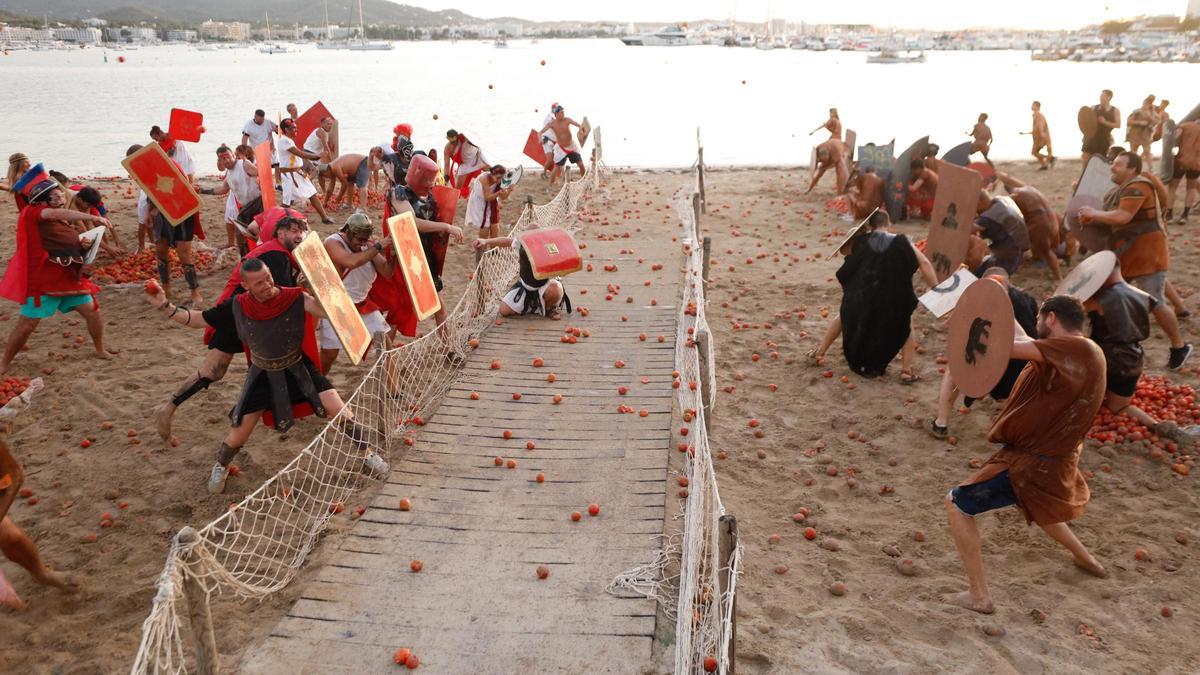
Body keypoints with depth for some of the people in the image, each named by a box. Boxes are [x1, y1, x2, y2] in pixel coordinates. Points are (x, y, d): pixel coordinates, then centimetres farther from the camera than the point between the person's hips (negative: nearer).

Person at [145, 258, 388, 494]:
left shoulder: (293, 298, -22)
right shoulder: (237, 306, -15)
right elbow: (198, 319, -4)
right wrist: (164, 306, -14)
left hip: (298, 369, -1)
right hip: (263, 376, 1)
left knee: (339, 411, -12)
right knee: (238, 435, 6)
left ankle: (366, 453, 13)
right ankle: (221, 467, 41)